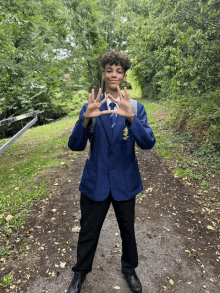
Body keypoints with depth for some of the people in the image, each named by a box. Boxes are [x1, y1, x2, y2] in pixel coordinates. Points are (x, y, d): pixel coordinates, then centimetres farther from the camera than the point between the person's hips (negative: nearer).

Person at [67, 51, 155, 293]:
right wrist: (86, 119, -29)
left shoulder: (135, 107, -4)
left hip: (125, 182, 1)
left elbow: (148, 143, -16)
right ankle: (80, 273, 45)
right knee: (88, 232, 16)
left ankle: (129, 269, 49)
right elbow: (75, 145, -11)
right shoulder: (90, 107, -3)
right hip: (95, 181, 0)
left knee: (127, 230, 19)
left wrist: (130, 117, -33)